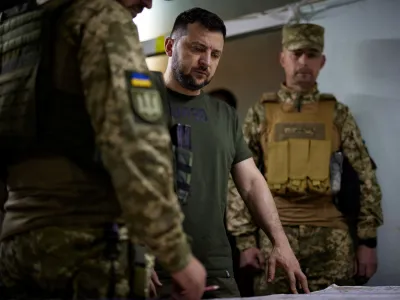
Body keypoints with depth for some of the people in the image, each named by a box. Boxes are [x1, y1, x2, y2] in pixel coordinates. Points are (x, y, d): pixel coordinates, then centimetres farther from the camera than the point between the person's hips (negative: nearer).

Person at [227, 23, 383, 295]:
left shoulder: (338, 114, 8)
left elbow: (366, 178, 8)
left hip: (331, 237, 0)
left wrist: (368, 239, 3)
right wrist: (245, 239, -2)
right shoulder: (261, 114, 7)